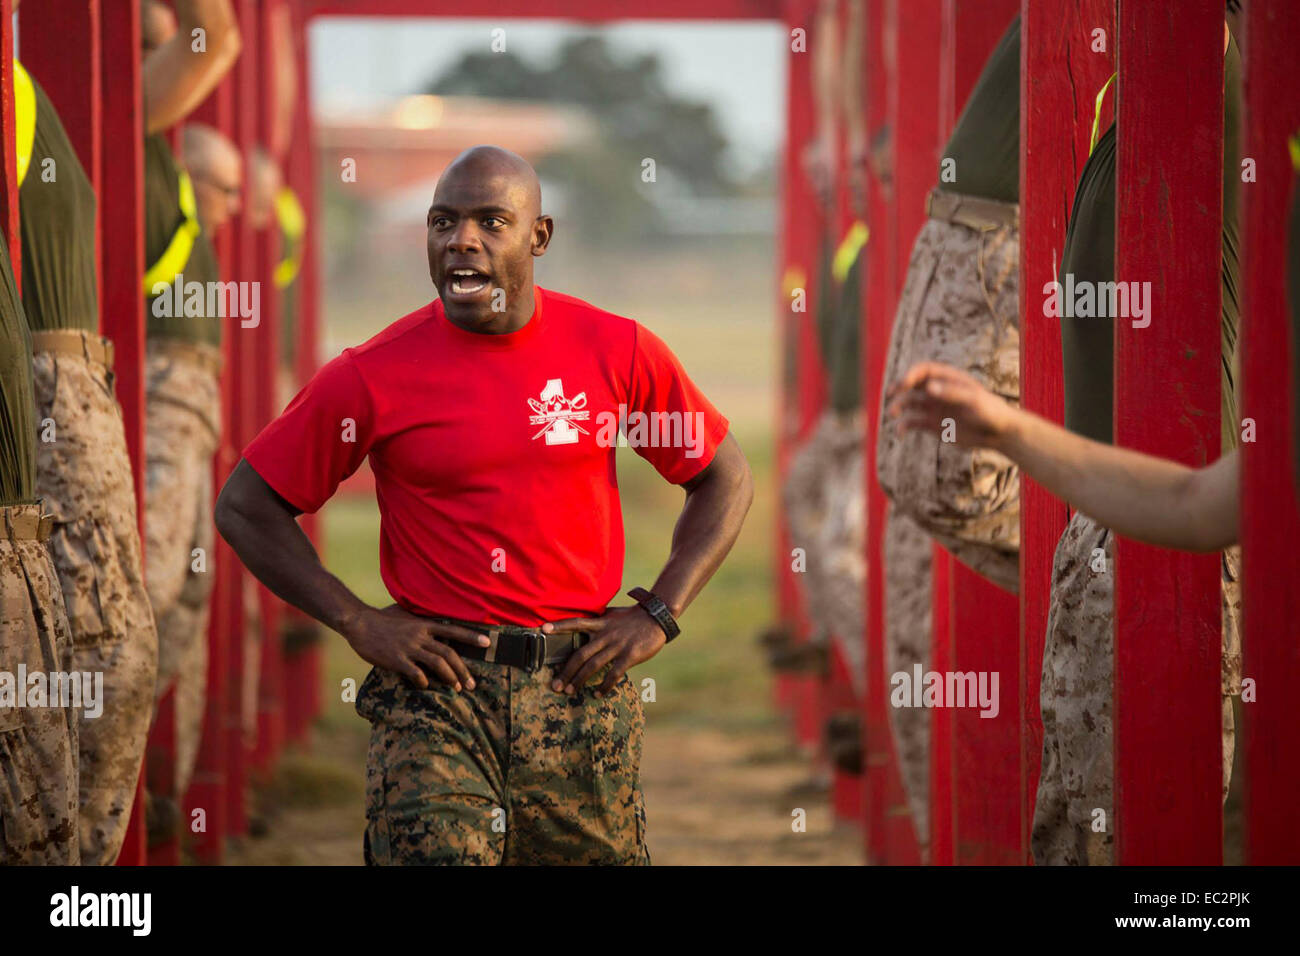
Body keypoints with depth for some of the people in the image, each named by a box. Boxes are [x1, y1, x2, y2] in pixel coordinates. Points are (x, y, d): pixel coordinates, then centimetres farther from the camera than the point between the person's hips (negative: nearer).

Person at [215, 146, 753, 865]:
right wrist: (358, 622, -3)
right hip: (436, 682, -2)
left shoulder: (616, 352, 2)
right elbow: (245, 507, 5)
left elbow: (724, 476, 14)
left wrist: (658, 616, 3)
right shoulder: (374, 375, -2)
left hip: (580, 683, 2)